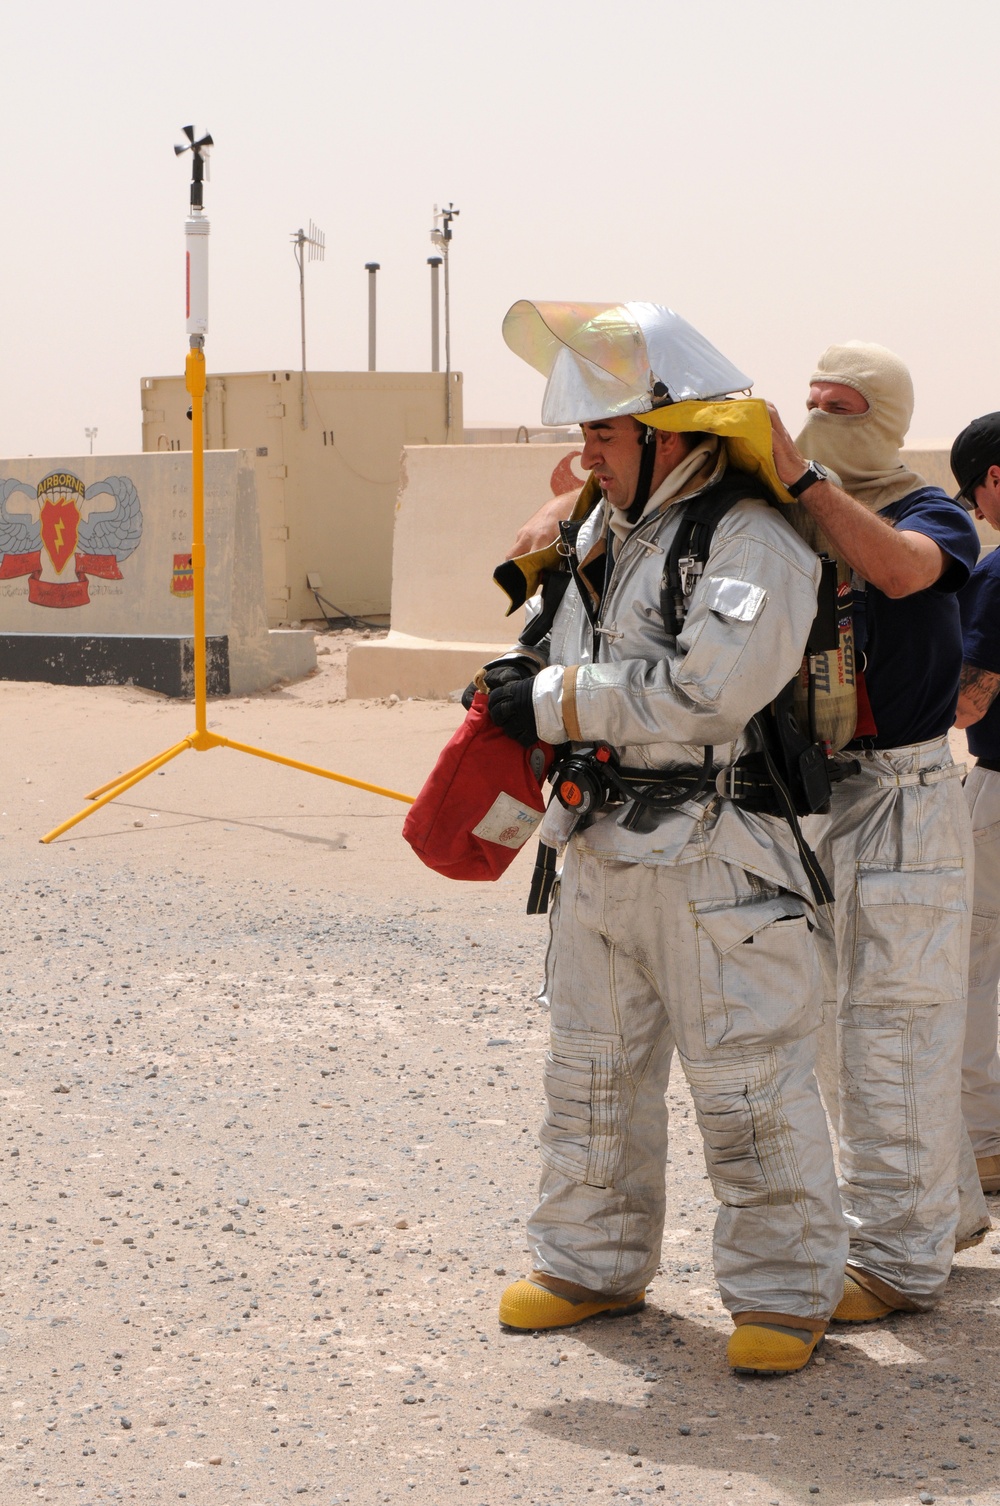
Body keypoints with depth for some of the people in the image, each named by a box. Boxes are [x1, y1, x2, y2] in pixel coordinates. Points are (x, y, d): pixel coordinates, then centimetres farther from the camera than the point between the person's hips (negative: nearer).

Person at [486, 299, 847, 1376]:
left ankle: (784, 1291, 11)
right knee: (591, 1070, 16)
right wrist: (526, 679, 0)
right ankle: (592, 1263, 31)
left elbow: (708, 689, -25)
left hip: (714, 862, -8)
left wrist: (552, 702, -19)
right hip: (598, 847, 8)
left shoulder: (753, 540, -15)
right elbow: (570, 657, 25)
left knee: (748, 1084, -2)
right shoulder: (603, 534, 13)